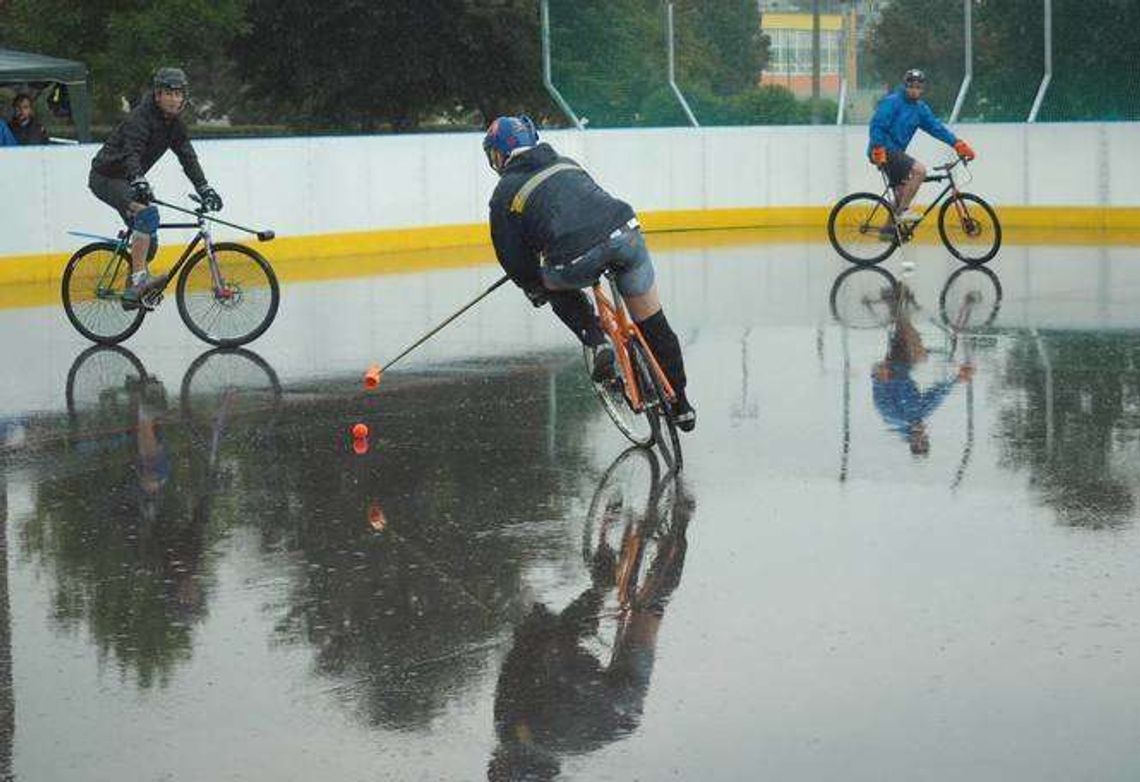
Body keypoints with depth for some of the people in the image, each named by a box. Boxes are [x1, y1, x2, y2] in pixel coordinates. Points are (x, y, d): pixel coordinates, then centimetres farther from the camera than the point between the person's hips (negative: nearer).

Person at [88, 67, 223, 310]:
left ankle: (134, 292, 27)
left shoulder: (175, 124, 2)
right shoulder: (141, 117, -23)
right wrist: (139, 183, -54)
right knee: (147, 213, -32)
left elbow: (188, 158, -1)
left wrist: (205, 189, -13)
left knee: (148, 242, 9)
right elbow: (131, 153, -37)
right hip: (106, 177, -9)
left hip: (126, 180, 9)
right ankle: (139, 279, -36)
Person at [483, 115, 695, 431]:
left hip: (576, 256, -4)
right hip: (625, 233, 4)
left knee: (555, 283, 31)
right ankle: (680, 403, 24)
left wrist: (534, 287, 35)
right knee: (653, 323, 18)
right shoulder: (564, 163, 29)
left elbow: (512, 255, 16)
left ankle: (597, 342, 11)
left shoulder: (505, 194, 14)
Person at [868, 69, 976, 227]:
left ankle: (889, 229, 23)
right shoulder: (892, 102, -12)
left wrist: (957, 144, -5)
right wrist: (878, 150, -29)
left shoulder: (920, 108, 10)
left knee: (901, 193, 13)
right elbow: (877, 125, -19)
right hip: (885, 150, -9)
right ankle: (902, 211, -17)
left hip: (896, 151, 9)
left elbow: (936, 127, 5)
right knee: (919, 170, -23)